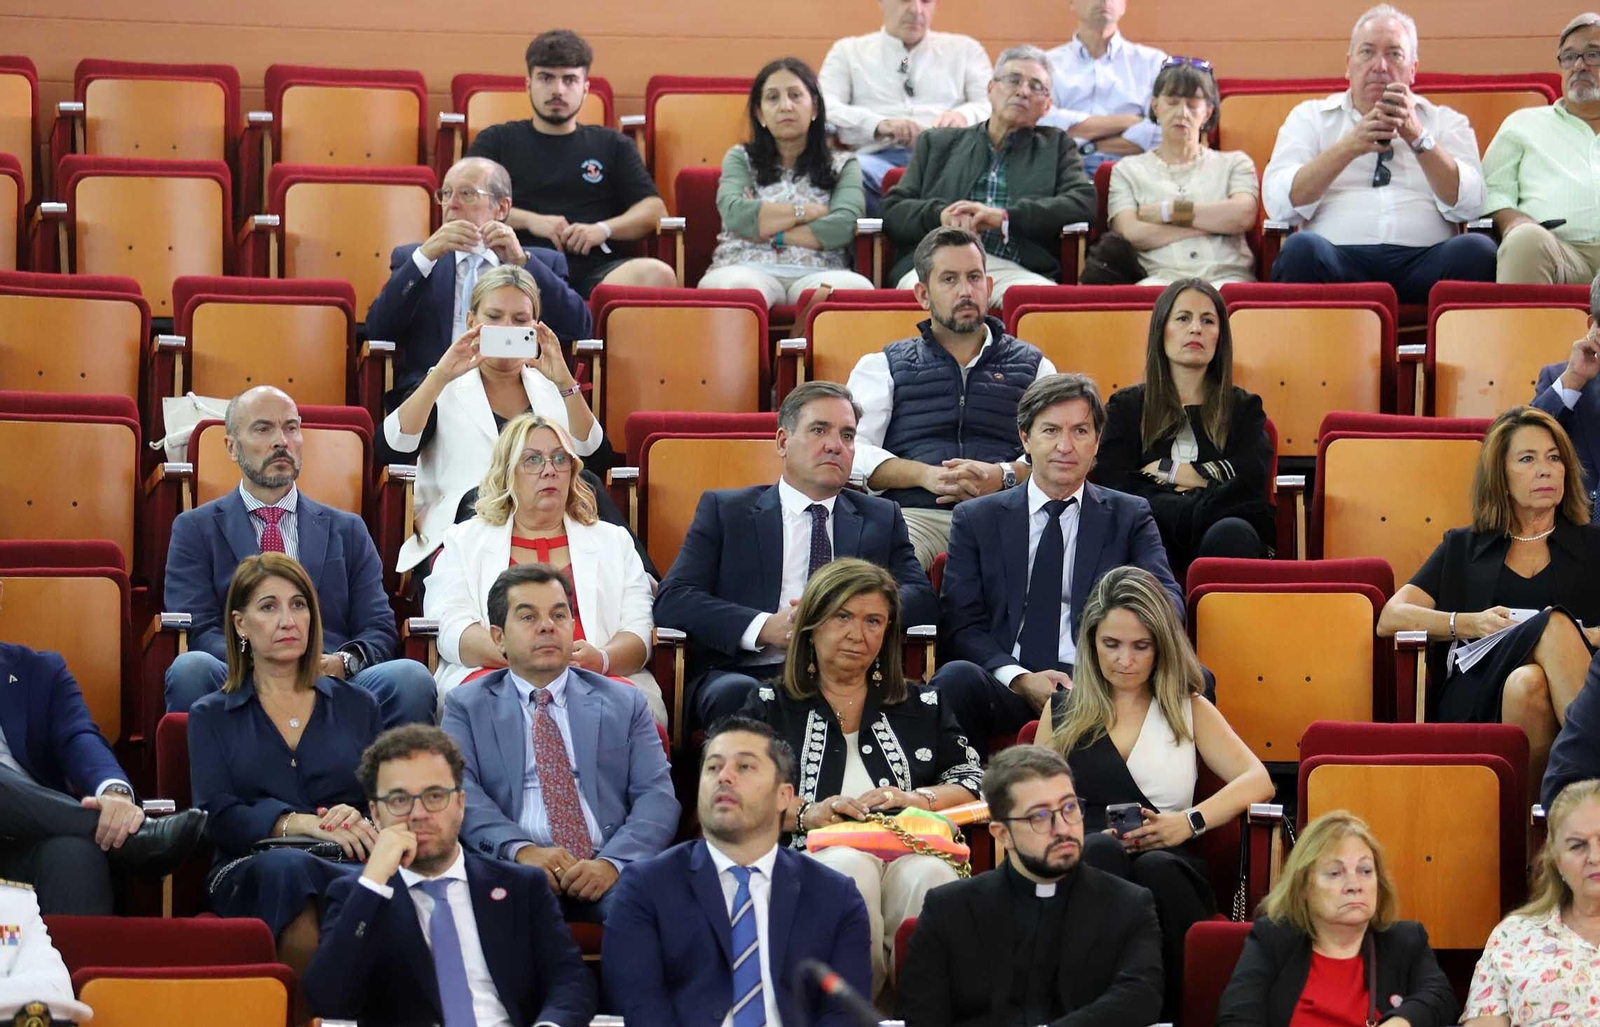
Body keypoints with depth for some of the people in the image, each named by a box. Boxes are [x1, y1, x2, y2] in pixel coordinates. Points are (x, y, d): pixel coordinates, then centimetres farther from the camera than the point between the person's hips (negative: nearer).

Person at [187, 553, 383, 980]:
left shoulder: (357, 706, 24)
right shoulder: (211, 717, 19)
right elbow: (217, 817, 3)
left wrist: (362, 821, -11)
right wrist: (303, 824, -14)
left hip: (353, 865, 1)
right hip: (247, 873, -1)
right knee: (287, 866, -40)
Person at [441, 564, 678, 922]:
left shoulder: (624, 703, 19)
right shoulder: (466, 705, 16)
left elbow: (656, 795, 7)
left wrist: (612, 862, -14)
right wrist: (521, 849, -19)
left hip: (605, 875, 2)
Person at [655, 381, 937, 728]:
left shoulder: (881, 518, 22)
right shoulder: (723, 509, 16)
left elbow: (923, 599, 8)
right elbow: (672, 599, 4)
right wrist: (764, 628, -12)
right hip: (748, 673, -1)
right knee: (737, 694, -38)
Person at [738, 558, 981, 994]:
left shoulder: (921, 706, 26)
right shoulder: (770, 708, 19)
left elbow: (974, 782, 17)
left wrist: (917, 798, -3)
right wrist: (805, 814, -10)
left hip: (910, 856, 1)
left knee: (929, 875, -36)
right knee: (848, 867, -39)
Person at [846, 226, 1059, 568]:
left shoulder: (1032, 366, 23)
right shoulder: (883, 366, 21)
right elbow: (852, 452, 6)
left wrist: (1003, 476, -11)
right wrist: (926, 475, -11)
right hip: (916, 512, -1)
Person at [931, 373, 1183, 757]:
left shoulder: (1130, 517, 16)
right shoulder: (976, 519, 15)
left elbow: (1168, 603, 2)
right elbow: (959, 622, 6)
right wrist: (1017, 678, -13)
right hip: (1004, 689, 0)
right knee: (957, 676, -34)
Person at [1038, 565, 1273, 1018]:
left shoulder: (1188, 709, 20)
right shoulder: (1062, 709, 23)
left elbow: (1258, 781, 8)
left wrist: (1190, 821, -10)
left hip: (1168, 866, 0)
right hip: (1082, 867, 0)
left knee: (1154, 868, -39)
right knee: (1102, 849, -38)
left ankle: (1162, 1012, -33)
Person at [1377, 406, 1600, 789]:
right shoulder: (1462, 548, 25)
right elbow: (1390, 618, 11)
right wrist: (1469, 624, -5)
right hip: (1472, 696, 0)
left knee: (1529, 684, -38)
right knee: (1554, 624, -33)